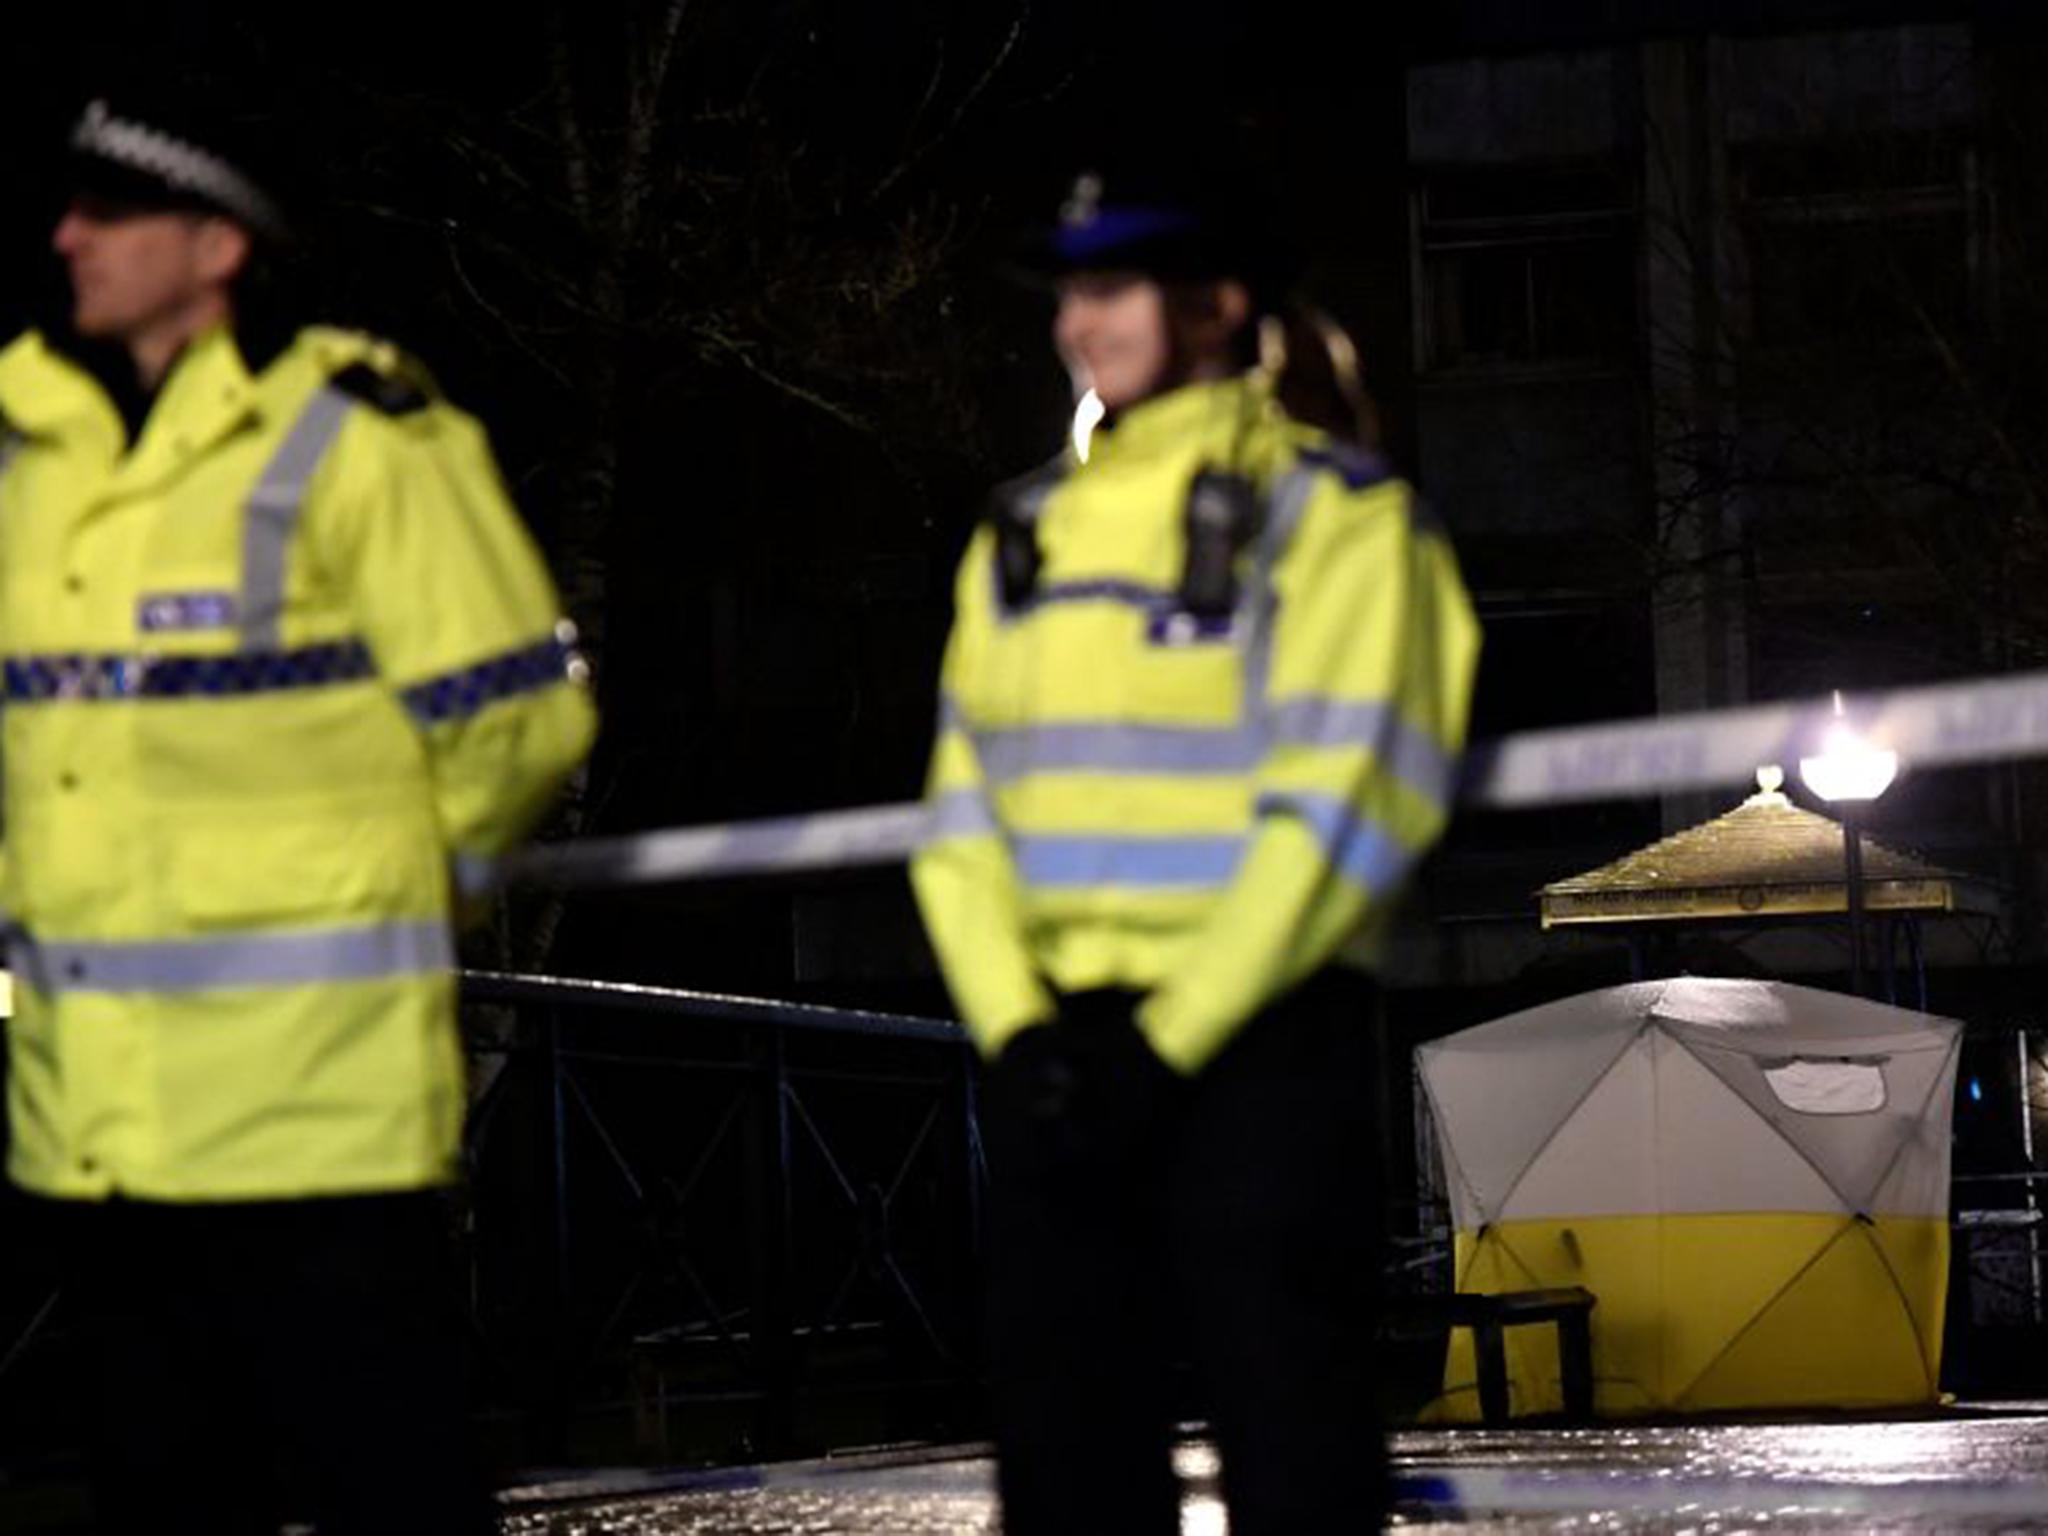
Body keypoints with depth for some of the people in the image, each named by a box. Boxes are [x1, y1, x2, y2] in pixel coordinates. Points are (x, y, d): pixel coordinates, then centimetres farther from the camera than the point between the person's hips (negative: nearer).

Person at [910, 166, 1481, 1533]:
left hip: (1256, 1048, -6)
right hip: (1062, 1060, 6)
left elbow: (1342, 806, -12)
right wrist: (1017, 1030, -4)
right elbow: (966, 809, 11)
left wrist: (1169, 1041, -16)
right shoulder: (1026, 535, 14)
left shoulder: (1326, 512, -4)